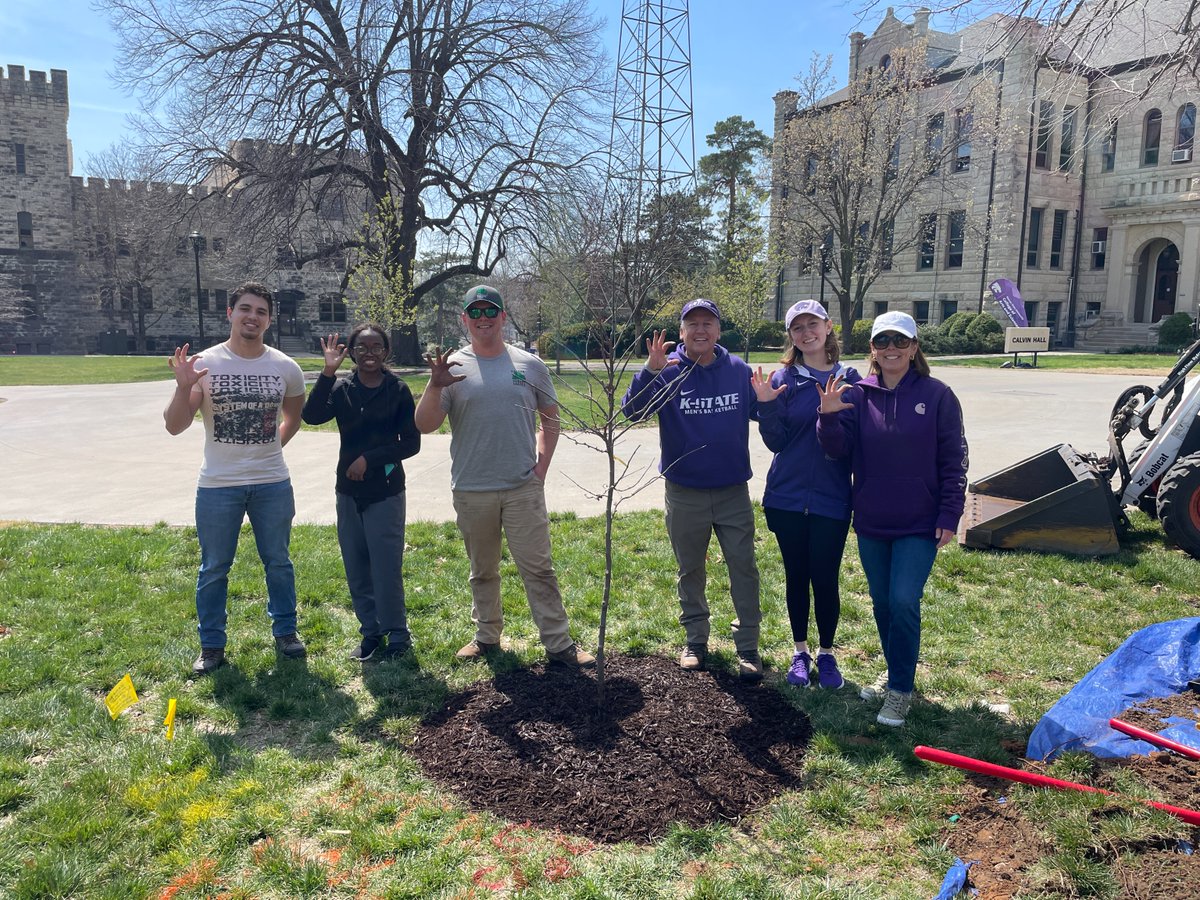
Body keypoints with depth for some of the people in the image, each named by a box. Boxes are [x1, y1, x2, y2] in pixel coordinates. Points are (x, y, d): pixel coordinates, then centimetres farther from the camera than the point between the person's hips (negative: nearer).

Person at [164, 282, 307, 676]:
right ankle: (211, 646, 24)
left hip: (272, 484, 2)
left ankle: (285, 632, 30)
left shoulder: (285, 368, -1)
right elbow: (174, 426, -10)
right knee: (214, 569, 10)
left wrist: (269, 449, 11)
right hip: (218, 486, -1)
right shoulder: (204, 364, -8)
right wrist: (183, 387, -25)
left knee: (278, 563, 13)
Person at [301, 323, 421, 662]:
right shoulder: (342, 390, 2)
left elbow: (411, 443, -5)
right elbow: (312, 416, -15)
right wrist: (327, 372, -22)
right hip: (348, 492, 4)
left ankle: (397, 634, 14)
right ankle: (370, 631, 26)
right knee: (356, 568, 11)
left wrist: (370, 458, -15)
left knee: (387, 567, -2)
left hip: (386, 492, -3)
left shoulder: (398, 391, -4)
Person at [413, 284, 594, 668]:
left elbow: (550, 420, 13)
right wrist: (435, 386, -24)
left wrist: (542, 465, 3)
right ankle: (487, 635, 31)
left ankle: (558, 643, 10)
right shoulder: (452, 367, 0)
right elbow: (424, 425, -7)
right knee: (483, 571, 15)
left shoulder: (530, 365, 4)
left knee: (538, 568, 2)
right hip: (472, 491, 0)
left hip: (524, 488, 0)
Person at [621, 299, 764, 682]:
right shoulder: (667, 371, -8)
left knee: (743, 569, 4)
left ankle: (748, 647, 16)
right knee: (690, 571, 14)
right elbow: (632, 410, -22)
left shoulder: (738, 370, 0)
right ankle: (696, 641, 30)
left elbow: (759, 411, 12)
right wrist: (650, 370, -39)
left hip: (734, 491, 1)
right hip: (684, 493, -1)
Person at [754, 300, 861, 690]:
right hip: (787, 496, 1)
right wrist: (767, 406, -18)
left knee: (825, 579, 5)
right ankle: (800, 652, 28)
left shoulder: (849, 379, 1)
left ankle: (827, 654, 25)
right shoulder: (784, 379, 0)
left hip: (831, 498, -1)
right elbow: (776, 442, -3)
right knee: (796, 576, 12)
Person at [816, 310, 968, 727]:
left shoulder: (937, 395, -5)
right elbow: (839, 448, -6)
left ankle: (901, 689, 6)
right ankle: (894, 673, 32)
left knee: (904, 600, -10)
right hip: (871, 523, 3)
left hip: (919, 524, -3)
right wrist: (829, 417, -24)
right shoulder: (858, 395, 1)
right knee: (882, 602, 13)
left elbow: (953, 461, -3)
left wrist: (949, 516, -6)